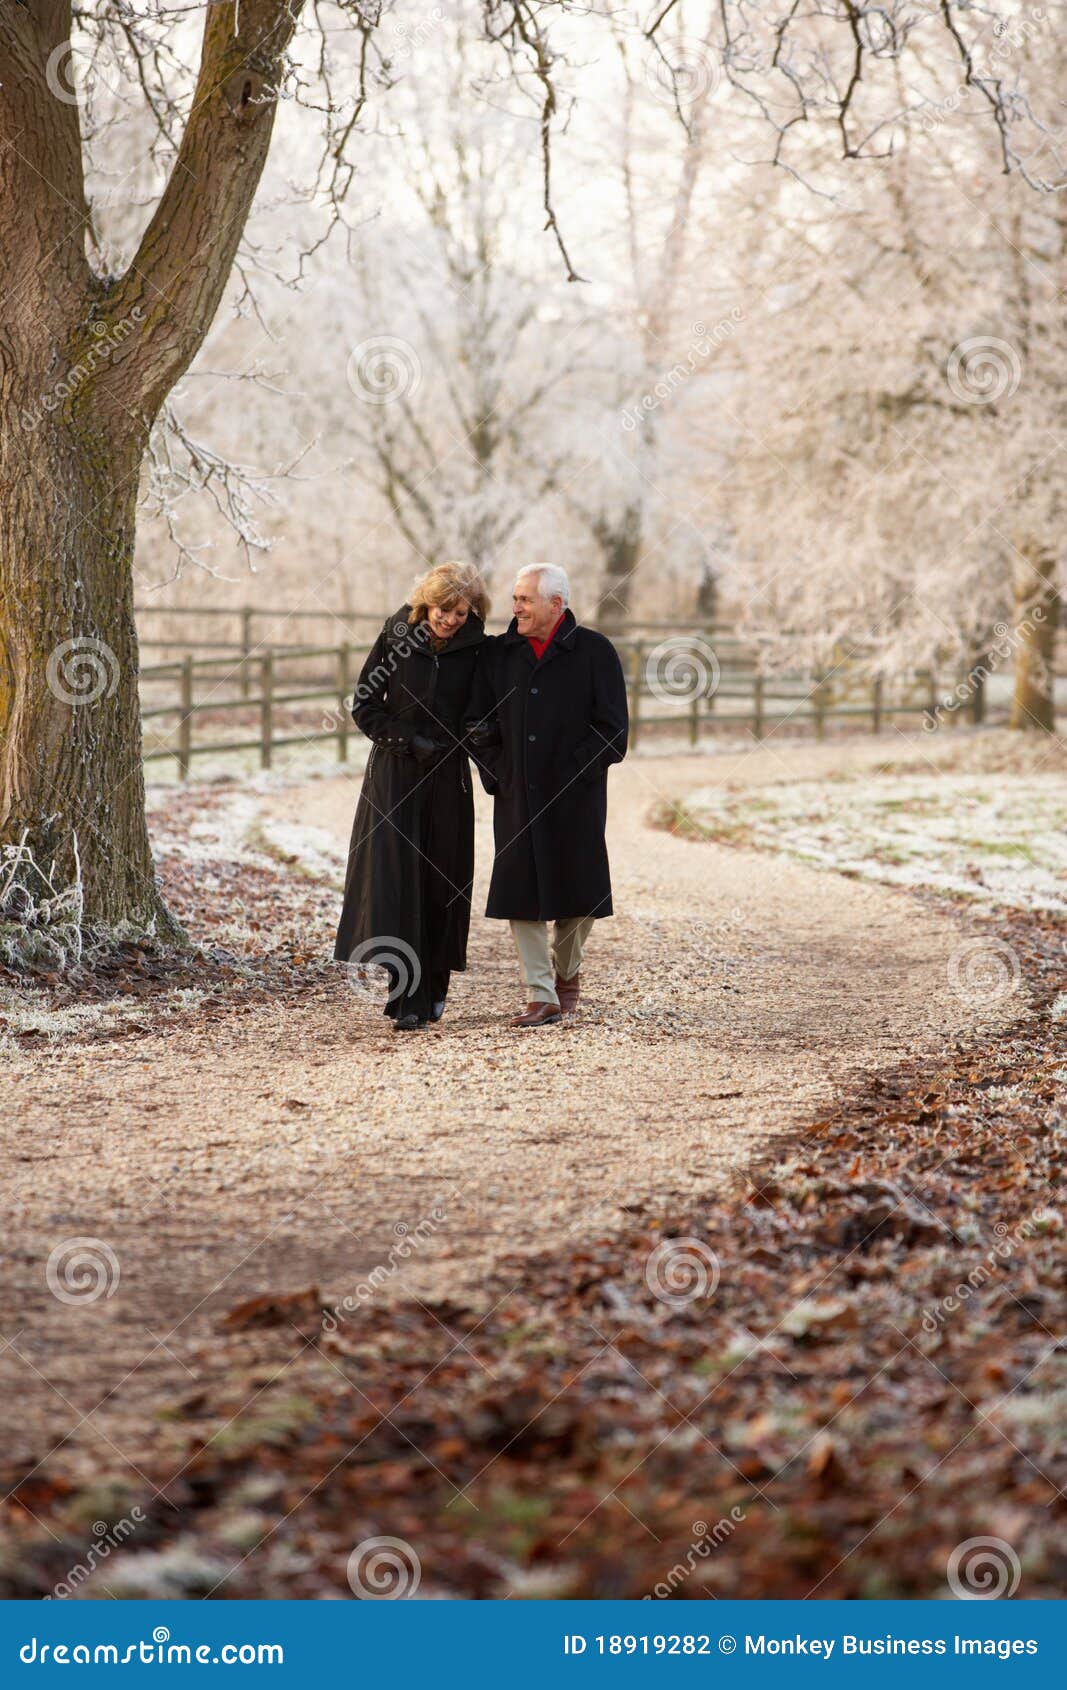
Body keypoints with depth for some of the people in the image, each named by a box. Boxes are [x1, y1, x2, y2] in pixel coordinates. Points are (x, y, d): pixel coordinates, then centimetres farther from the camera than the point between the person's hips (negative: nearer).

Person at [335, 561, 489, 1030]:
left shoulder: (474, 650, -1)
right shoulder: (396, 637, -2)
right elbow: (364, 706, 1)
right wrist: (408, 741, -10)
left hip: (446, 780, 1)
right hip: (394, 775, -1)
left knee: (443, 883, 3)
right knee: (393, 877, -11)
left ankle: (433, 989, 16)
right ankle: (408, 996, -13)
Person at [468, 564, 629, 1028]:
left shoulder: (594, 652, -4)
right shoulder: (498, 654, 6)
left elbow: (612, 730, -4)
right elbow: (480, 722, 13)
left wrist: (572, 773, -11)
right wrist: (495, 776, 2)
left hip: (575, 799, -2)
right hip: (517, 796, 2)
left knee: (577, 893, 7)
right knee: (521, 893, -3)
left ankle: (566, 971, 33)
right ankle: (541, 996, 1)